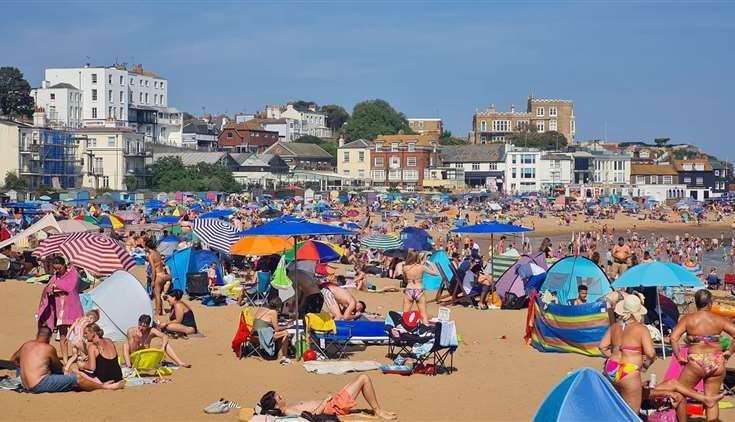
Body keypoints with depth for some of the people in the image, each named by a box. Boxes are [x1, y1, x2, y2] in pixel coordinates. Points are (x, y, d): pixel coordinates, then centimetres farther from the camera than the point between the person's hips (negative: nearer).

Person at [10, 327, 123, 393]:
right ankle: (106, 386, 4)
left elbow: (13, 360, 24)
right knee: (76, 379, -5)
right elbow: (58, 368, 6)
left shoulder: (26, 345, 11)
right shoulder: (49, 348, -7)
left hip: (26, 385, 8)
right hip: (40, 385, -8)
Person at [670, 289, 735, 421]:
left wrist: (679, 356, -6)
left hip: (696, 363, -2)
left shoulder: (687, 319, -4)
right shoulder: (719, 320, 1)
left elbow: (673, 338, -15)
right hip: (716, 363, 2)